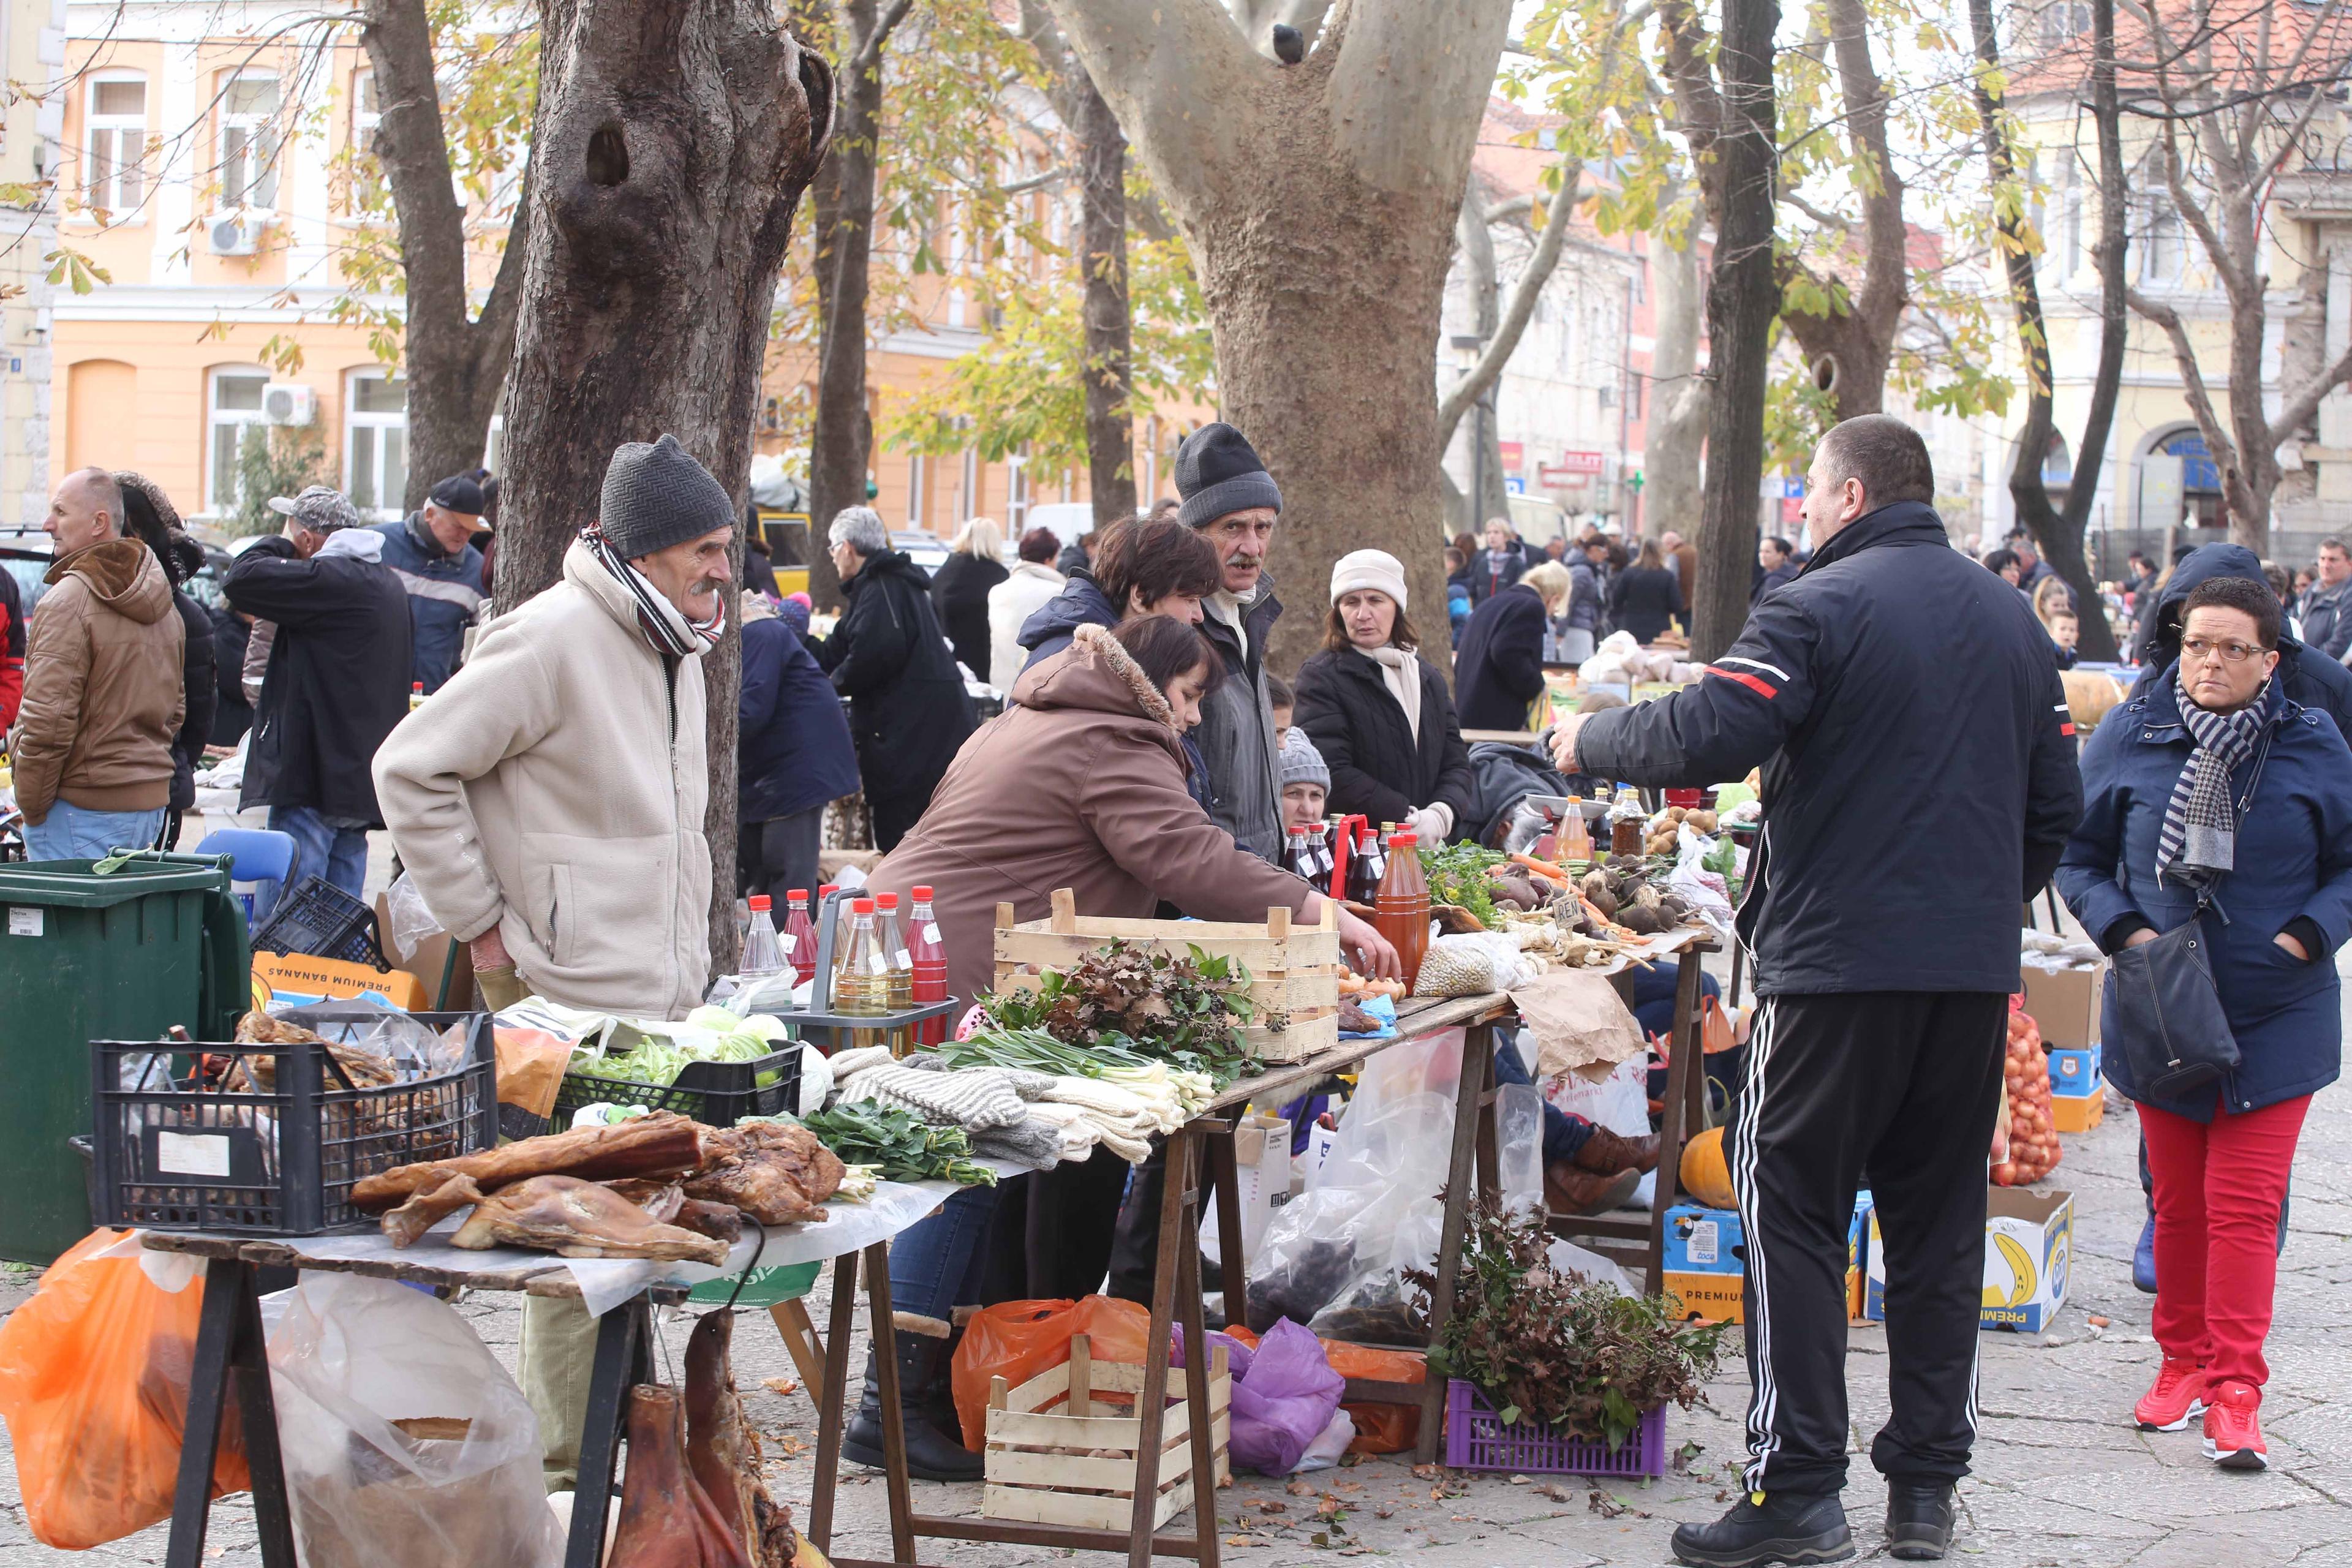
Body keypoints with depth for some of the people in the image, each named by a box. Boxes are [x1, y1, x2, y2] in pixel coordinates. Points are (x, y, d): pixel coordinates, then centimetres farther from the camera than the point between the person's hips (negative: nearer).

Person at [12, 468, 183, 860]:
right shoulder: (166, 608, 14)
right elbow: (175, 709, 22)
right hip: (152, 801, 8)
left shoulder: (67, 600, -15)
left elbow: (47, 720, -18)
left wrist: (31, 808, -9)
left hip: (83, 809, -8)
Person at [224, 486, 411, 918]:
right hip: (361, 782, 10)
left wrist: (279, 545, 1)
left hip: (314, 780, -10)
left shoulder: (328, 580, -15)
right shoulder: (388, 582, 15)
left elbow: (240, 581, -17)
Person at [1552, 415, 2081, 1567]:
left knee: (1791, 1212, 1)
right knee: (1939, 1218, 12)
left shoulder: (1818, 608, -9)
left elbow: (1704, 738, -19)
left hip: (1839, 959, -6)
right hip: (1976, 970, 6)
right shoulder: (2012, 620, 13)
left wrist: (1592, 739, -2)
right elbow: (2055, 801, 16)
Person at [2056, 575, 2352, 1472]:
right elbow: (2079, 854, 8)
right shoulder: (2130, 740, 0)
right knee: (2178, 1200, 10)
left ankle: (2235, 1389, -3)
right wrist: (2121, 928, -8)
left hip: (2274, 1018, -2)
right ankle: (2183, 1360, 25)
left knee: (2246, 1205, -6)